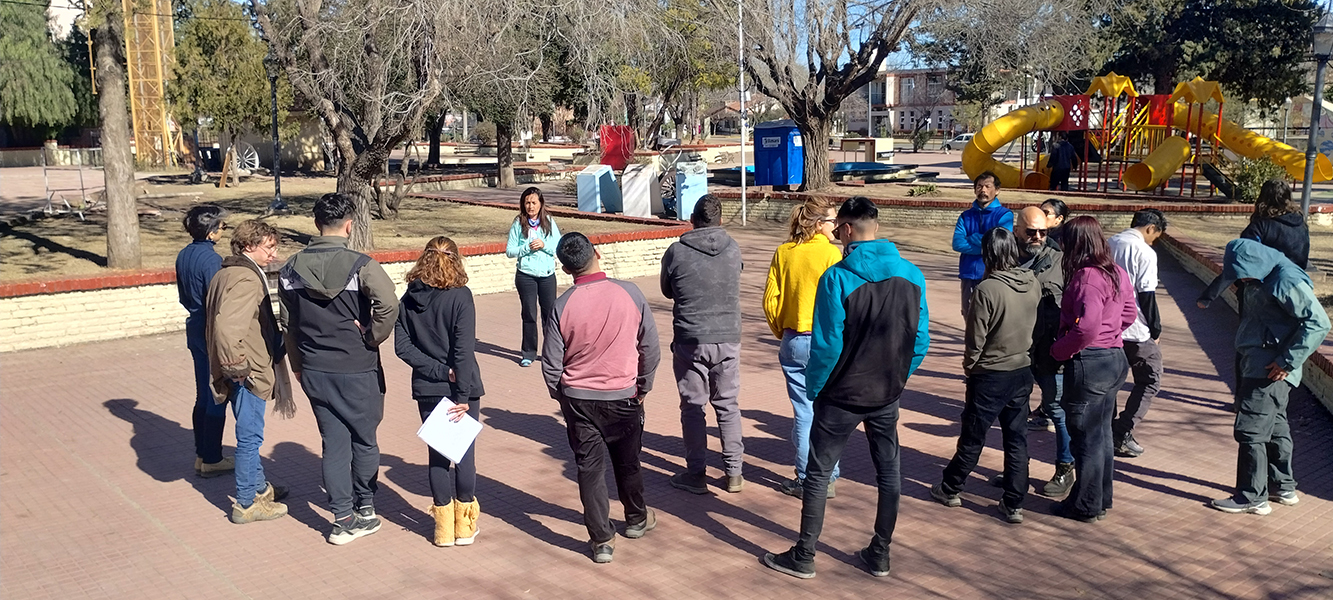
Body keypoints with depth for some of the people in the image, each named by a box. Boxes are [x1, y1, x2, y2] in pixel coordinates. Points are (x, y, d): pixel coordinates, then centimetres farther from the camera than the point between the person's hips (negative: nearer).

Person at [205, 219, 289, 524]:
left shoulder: (225, 273, 13)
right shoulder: (246, 279, -21)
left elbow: (218, 321, 22)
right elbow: (226, 326, -33)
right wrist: (237, 366, -24)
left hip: (244, 370, 11)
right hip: (248, 373, -11)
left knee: (250, 434, 23)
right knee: (250, 437, 1)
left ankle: (258, 487, 39)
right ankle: (246, 504, 12)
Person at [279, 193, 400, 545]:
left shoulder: (291, 268, 1)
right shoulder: (361, 265, -15)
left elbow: (290, 324, 9)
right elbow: (389, 306, -31)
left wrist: (298, 366, 19)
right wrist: (372, 338, -13)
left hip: (314, 371, 4)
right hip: (357, 370, -4)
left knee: (334, 442, 12)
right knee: (364, 440, 14)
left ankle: (343, 519, 14)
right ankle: (365, 511, 27)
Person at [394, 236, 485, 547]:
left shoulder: (408, 299, 0)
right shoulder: (460, 296, -13)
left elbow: (402, 346, -6)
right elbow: (464, 350, -18)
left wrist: (437, 370, -9)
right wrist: (463, 395, -16)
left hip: (427, 389, 3)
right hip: (460, 388, -3)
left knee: (437, 454, 12)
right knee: (464, 453, 10)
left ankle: (444, 526, 17)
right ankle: (464, 525, 18)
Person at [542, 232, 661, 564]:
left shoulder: (562, 306, -13)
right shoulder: (630, 293, -12)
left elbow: (551, 364, -7)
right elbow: (651, 348, -5)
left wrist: (562, 399, 11)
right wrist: (642, 388, 9)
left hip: (578, 399, -1)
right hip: (624, 397, 1)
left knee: (590, 468, 9)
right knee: (628, 463, 20)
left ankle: (602, 540, 12)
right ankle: (637, 519, 40)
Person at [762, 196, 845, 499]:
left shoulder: (783, 252, 2)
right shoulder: (830, 252, -11)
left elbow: (770, 299, 2)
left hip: (793, 342, 3)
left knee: (803, 413, 9)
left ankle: (806, 479, 14)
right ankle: (827, 477, 17)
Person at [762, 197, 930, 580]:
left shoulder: (837, 278, -18)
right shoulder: (912, 276, -3)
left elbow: (826, 345, -17)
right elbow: (921, 342, 2)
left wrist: (814, 390, -3)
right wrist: (896, 378, 14)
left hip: (841, 396, -4)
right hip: (887, 396, 5)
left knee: (817, 475, 8)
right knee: (888, 474, 17)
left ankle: (803, 558, 16)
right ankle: (880, 555, 27)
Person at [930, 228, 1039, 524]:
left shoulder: (987, 289, -22)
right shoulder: (1033, 284, -5)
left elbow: (975, 339, -15)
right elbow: (1033, 325, 8)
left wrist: (969, 366, 0)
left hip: (990, 376, -5)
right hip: (1023, 371, 5)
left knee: (972, 438, 10)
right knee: (1017, 439, 11)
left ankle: (950, 489, 27)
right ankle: (1014, 504, 16)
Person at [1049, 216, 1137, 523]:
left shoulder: (1086, 278, -21)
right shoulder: (1117, 273, 7)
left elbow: (1086, 328, -29)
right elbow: (1129, 315, 17)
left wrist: (1057, 350, -15)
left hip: (1088, 363, -9)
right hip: (1114, 358, 9)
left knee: (1085, 438, 4)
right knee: (1102, 434, 19)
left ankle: (1086, 507, 15)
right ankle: (1101, 500, 30)